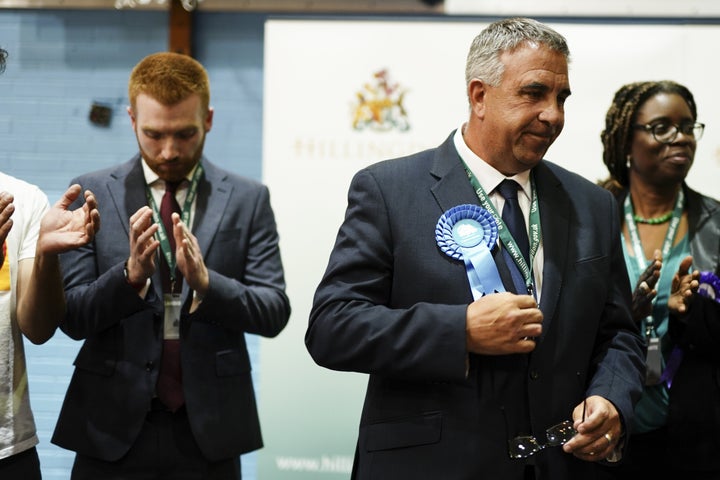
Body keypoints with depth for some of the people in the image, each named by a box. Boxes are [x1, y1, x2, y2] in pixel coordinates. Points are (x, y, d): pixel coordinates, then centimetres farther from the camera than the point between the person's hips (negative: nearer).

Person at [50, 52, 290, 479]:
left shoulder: (248, 199, 2)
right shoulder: (94, 193, 1)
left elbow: (274, 312, -4)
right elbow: (71, 318, -3)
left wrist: (205, 281, -21)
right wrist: (131, 274, -21)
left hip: (208, 430, 0)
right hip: (114, 428, 0)